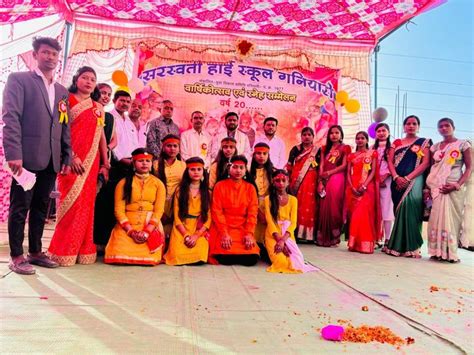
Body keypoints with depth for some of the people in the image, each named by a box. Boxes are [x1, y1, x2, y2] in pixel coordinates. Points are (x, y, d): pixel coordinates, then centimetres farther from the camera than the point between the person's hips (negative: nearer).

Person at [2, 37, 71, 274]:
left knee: (40, 207, 12)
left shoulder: (62, 91, 18)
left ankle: (35, 252, 22)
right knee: (20, 207, 2)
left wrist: (67, 157, 8)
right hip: (27, 156, -5)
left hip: (51, 160, 5)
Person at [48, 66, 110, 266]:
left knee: (86, 204, 6)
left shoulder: (98, 108, 16)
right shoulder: (67, 100, 3)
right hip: (71, 160, -4)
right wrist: (71, 156, -16)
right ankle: (64, 250, 7)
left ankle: (82, 249, 15)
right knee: (71, 202, -5)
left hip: (91, 162, 4)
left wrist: (105, 163, 9)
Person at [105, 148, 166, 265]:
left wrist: (146, 232, -14)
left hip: (151, 226, 0)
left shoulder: (158, 184, 9)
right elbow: (119, 210, 0)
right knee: (121, 256, -21)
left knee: (149, 258, -22)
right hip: (127, 226, 1)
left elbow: (159, 210, -1)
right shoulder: (123, 183, 8)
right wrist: (131, 231, -12)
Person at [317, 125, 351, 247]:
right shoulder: (325, 148, 19)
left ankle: (334, 237, 1)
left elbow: (344, 165, -3)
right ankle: (322, 237, 5)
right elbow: (321, 165, 10)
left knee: (334, 206, -7)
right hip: (325, 180, 4)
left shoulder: (345, 148, 7)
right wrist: (320, 181, -3)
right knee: (324, 207, 0)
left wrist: (330, 172, -13)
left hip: (337, 179, -3)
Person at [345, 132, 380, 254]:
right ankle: (354, 243, 5)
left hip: (366, 188, -3)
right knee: (353, 214, 1)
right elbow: (349, 173, 8)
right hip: (353, 188, 3)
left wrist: (364, 186, -16)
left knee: (364, 214, -12)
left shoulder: (372, 153, 8)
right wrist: (352, 187, -9)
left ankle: (365, 244, -8)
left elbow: (373, 171, -2)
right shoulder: (351, 155, 16)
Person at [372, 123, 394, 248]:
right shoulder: (373, 148, 17)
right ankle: (377, 238, 7)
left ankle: (387, 239, -4)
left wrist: (384, 177, -14)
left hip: (387, 181, -4)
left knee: (386, 210, -6)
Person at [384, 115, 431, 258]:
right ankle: (398, 245, 8)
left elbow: (426, 163, -3)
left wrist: (408, 178, -14)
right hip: (397, 182, 3)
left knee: (409, 206, -18)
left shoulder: (424, 142, 9)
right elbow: (390, 162, 7)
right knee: (400, 210, 3)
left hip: (414, 180, -3)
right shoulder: (396, 142, 17)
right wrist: (396, 177, -11)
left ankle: (409, 246, -12)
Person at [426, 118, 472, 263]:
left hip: (453, 188, -3)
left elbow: (469, 167, -3)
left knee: (451, 218, -5)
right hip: (436, 188, 3)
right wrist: (428, 187, 2)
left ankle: (451, 253, 2)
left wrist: (457, 185, -16)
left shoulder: (463, 144, 2)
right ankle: (438, 252, 6)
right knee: (436, 218, 0)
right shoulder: (435, 147, 13)